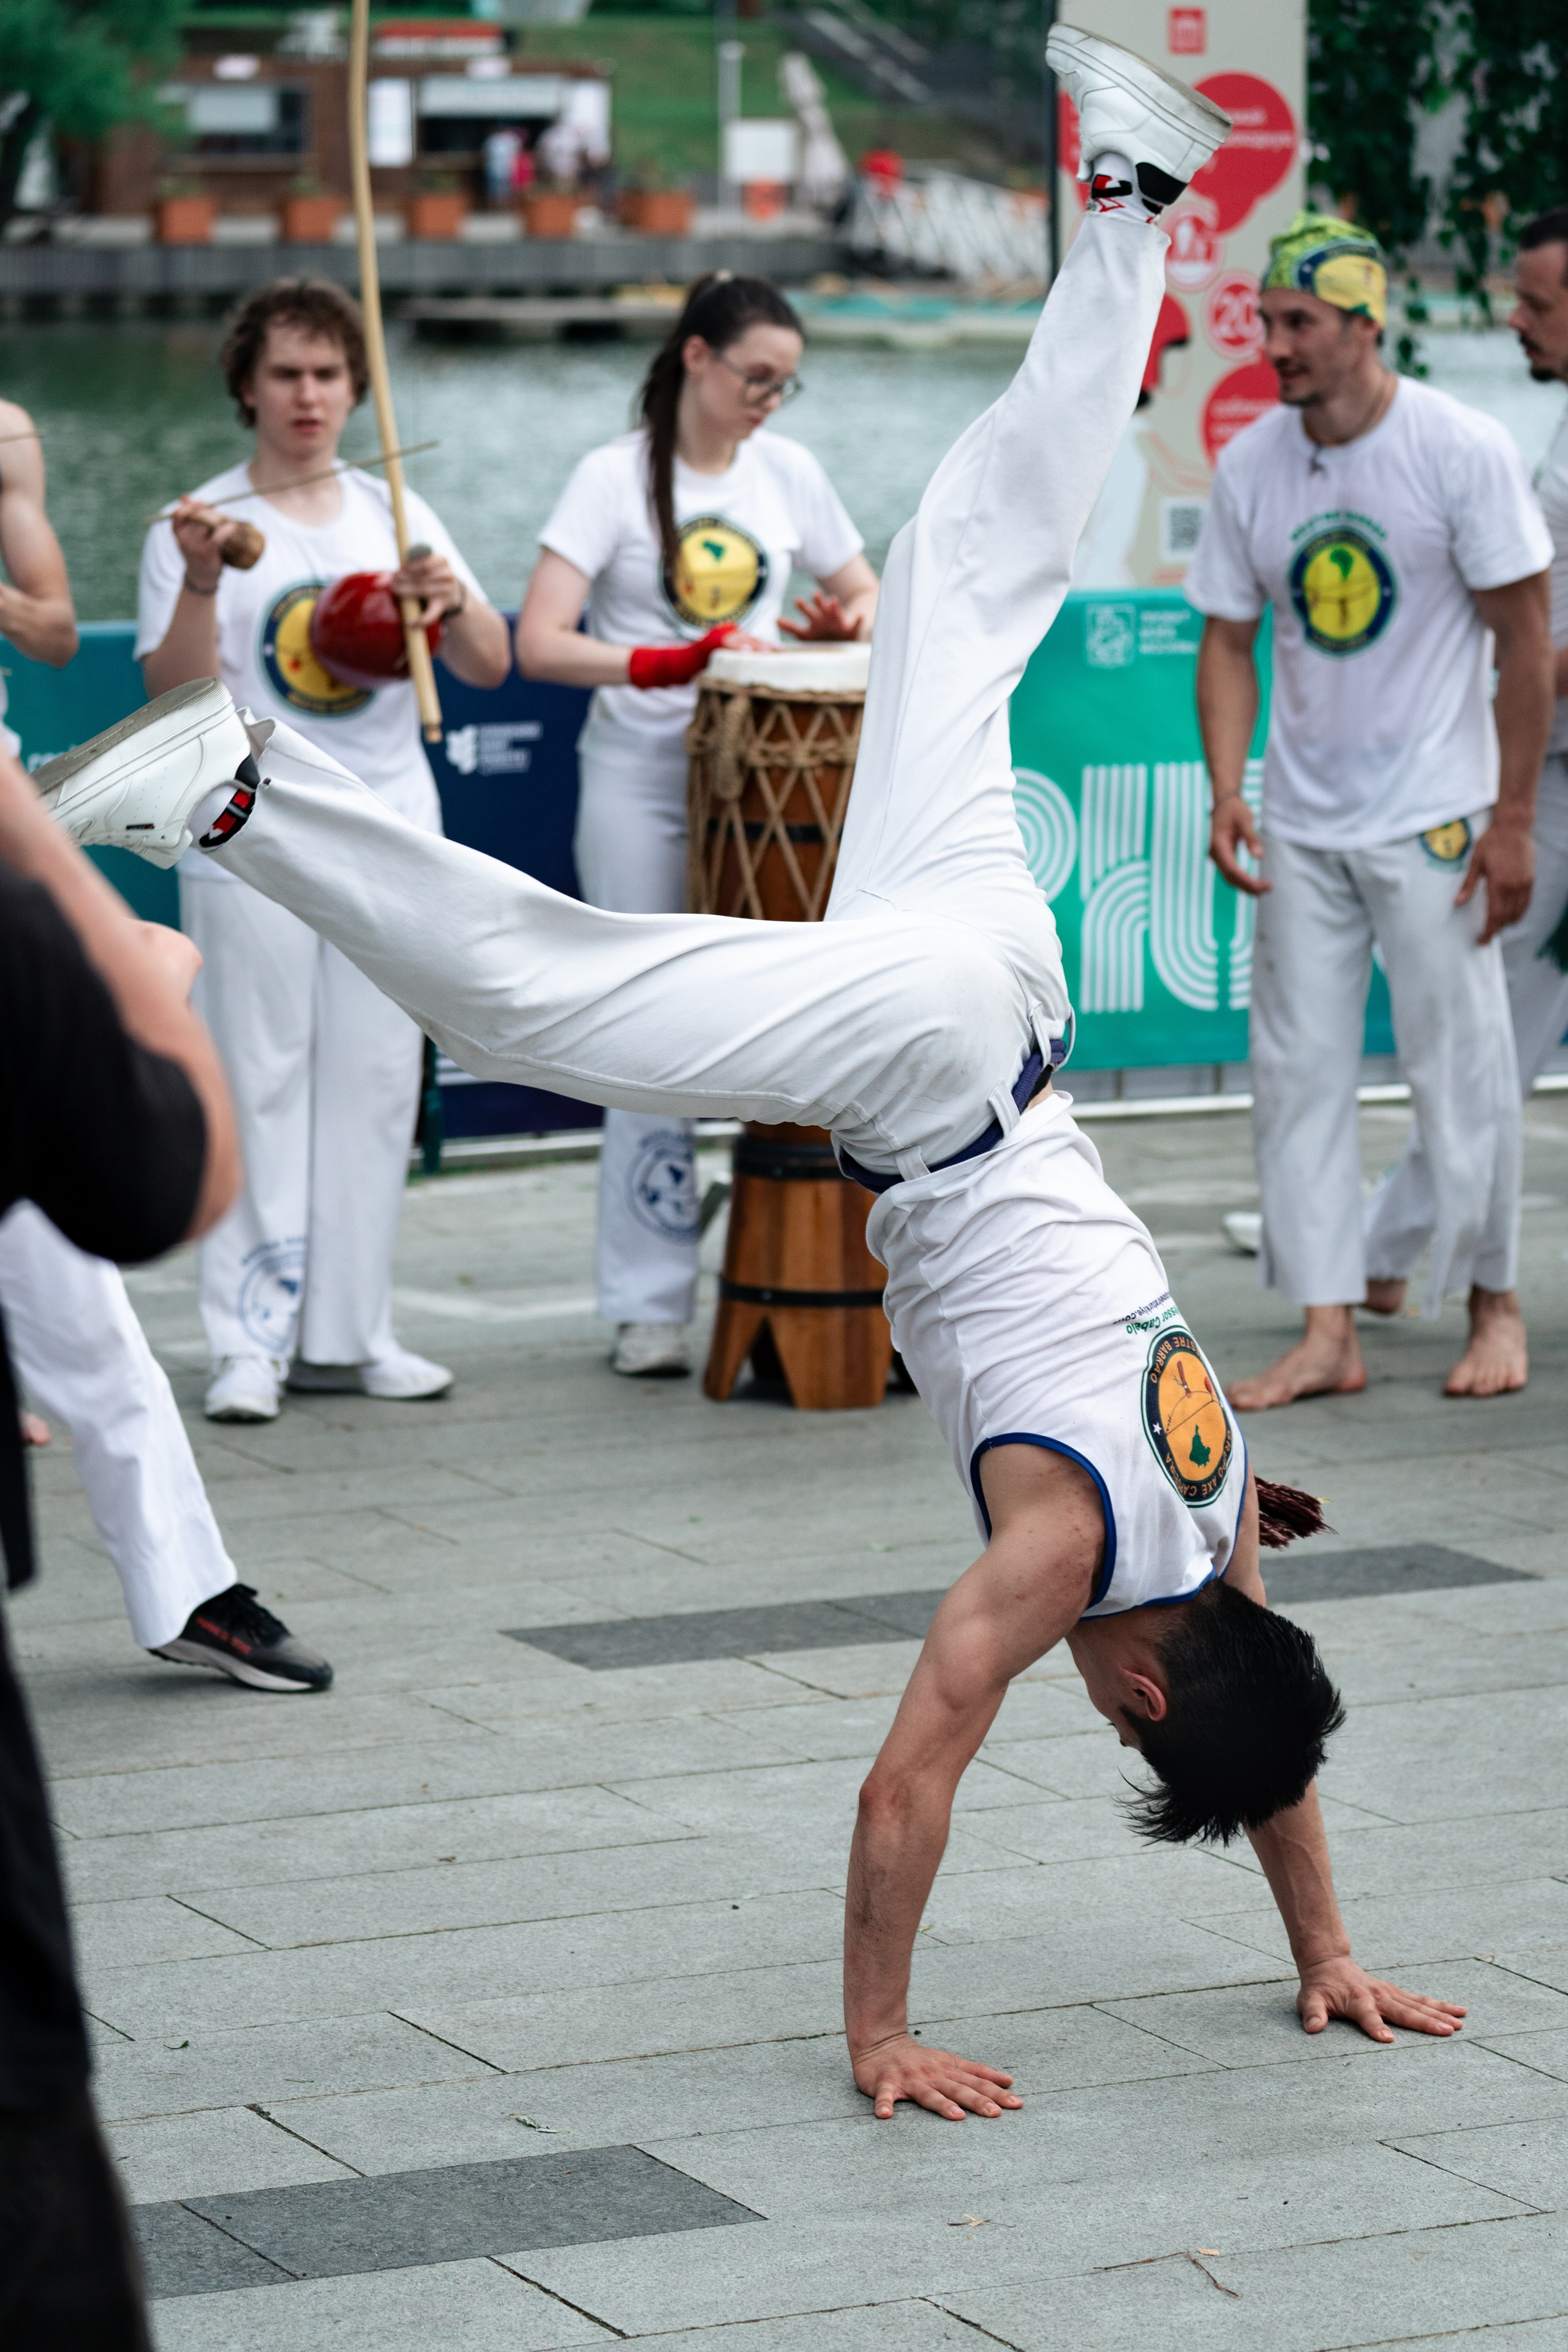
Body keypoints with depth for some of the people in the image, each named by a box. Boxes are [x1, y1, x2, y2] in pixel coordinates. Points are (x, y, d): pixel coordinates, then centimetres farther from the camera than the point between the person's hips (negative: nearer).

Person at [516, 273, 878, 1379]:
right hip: (642, 783, -3)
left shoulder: (787, 471, 7)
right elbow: (541, 642, -14)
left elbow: (865, 592, 19)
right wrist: (669, 664, -27)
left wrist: (847, 626, -5)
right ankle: (649, 1305, 5)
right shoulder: (616, 478, -5)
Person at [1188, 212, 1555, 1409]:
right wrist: (1228, 793, -6)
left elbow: (1525, 640, -7)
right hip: (1302, 823, 4)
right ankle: (1330, 1333, 7)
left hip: (1434, 816, -4)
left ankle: (1494, 1303, 18)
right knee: (1298, 1067, 2)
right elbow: (1228, 639, 8)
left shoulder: (1463, 449, -10)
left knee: (1461, 1066, 0)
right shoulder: (1249, 466, 2)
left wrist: (1512, 819, -10)